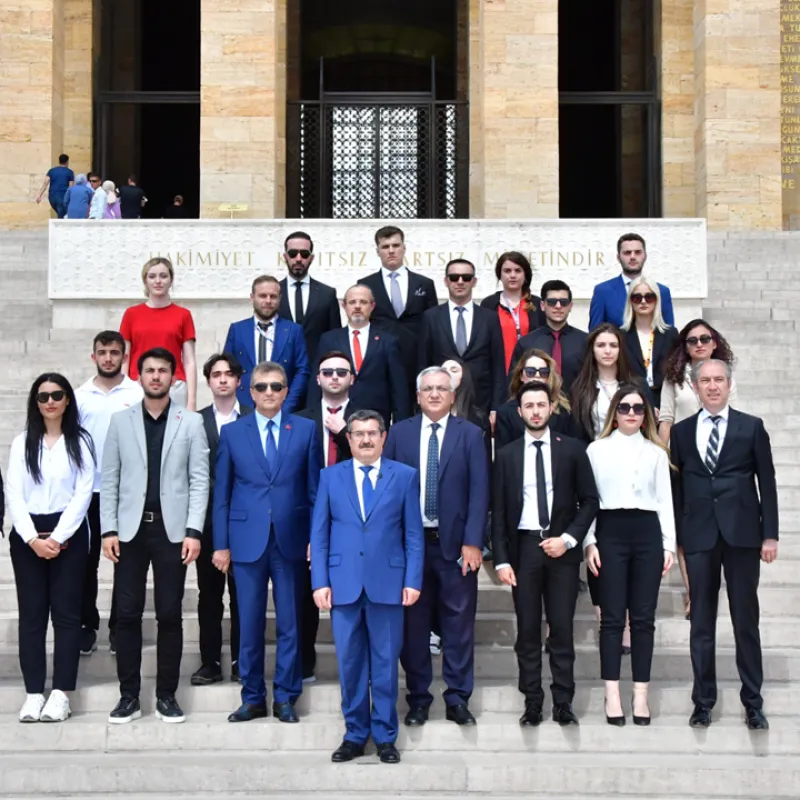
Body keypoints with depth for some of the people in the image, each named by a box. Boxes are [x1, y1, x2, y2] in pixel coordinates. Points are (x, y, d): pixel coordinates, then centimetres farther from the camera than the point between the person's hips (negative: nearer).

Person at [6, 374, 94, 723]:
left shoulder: (80, 442, 4)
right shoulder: (22, 442, 9)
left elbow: (83, 493, -3)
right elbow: (13, 494, 1)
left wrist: (58, 537, -12)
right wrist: (32, 538, -11)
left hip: (68, 534, -2)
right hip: (27, 536, 2)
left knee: (66, 612, -2)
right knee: (31, 613, 2)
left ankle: (61, 693, 1)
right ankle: (33, 693, 4)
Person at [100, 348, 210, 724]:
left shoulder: (191, 422, 3)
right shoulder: (120, 421, 7)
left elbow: (199, 480, -1)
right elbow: (109, 479, 6)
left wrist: (193, 531, -9)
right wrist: (108, 530, -2)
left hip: (172, 529, -1)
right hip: (131, 528, 1)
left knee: (170, 614, 3)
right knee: (127, 613, 3)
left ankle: (167, 695, 13)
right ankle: (128, 696, 12)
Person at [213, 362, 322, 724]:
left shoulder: (305, 429, 5)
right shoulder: (232, 432, 6)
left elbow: (315, 488, 4)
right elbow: (222, 491, 5)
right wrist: (221, 543, 1)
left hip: (291, 539, 0)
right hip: (248, 540, 0)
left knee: (289, 623, 6)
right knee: (249, 623, 5)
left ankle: (285, 697, 17)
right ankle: (252, 698, 17)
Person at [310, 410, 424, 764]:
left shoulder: (405, 476, 5)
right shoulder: (330, 476, 8)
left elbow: (414, 535, 4)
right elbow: (319, 534, 5)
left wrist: (412, 581, -4)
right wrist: (320, 582, -3)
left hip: (387, 584, -1)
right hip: (343, 584, 1)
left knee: (385, 663, 5)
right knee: (350, 663, 6)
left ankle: (385, 737, 16)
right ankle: (355, 734, 18)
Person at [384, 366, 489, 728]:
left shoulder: (471, 434, 3)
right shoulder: (399, 433, 7)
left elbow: (479, 492, -2)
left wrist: (472, 542, -9)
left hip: (455, 543, -1)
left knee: (458, 623, 3)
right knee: (413, 622, 7)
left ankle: (458, 699, 13)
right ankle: (418, 698, 18)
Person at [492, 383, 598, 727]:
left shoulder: (572, 449, 3)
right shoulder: (507, 454, 6)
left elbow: (589, 500, 4)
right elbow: (499, 511, 5)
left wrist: (568, 538, -9)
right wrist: (501, 560, -2)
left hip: (560, 547, -1)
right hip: (523, 547, 1)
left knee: (562, 628, 1)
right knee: (527, 630, 4)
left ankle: (563, 703, 9)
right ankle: (532, 702, 11)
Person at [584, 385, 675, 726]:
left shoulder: (656, 452, 13)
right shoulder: (597, 449, 7)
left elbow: (665, 500, 10)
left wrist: (669, 544, 2)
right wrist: (589, 542, -5)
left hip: (647, 532, 2)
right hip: (611, 531, -2)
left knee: (643, 617, 3)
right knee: (612, 617, -2)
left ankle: (641, 695, 8)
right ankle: (612, 695, 1)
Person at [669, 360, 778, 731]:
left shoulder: (751, 427, 5)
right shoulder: (681, 431, 9)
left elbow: (767, 483, 3)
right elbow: (676, 487, 9)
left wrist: (770, 534, -3)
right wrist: (675, 538, 5)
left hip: (742, 533, -1)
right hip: (699, 535, 1)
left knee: (746, 620, 3)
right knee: (701, 623, 6)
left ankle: (753, 702, 12)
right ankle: (703, 701, 14)